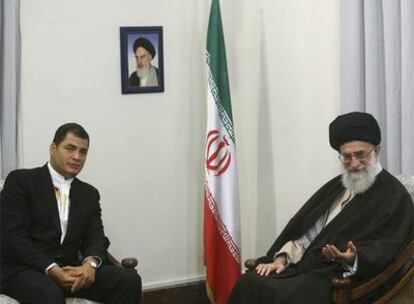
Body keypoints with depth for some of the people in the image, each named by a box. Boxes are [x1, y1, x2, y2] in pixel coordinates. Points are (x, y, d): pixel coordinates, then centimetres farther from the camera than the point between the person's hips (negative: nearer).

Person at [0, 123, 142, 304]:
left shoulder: (89, 194, 18)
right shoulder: (21, 180, 0)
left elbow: (96, 238, 8)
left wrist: (90, 263, -16)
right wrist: (52, 270, -21)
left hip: (70, 269, 5)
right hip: (24, 269, -5)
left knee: (130, 280, -18)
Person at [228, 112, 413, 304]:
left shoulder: (394, 196, -1)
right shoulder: (335, 187, 21)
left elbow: (385, 247, -12)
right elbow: (303, 228, 19)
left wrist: (354, 258, -32)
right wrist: (282, 258, 2)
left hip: (342, 277, -6)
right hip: (303, 266, 7)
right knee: (248, 282, -17)